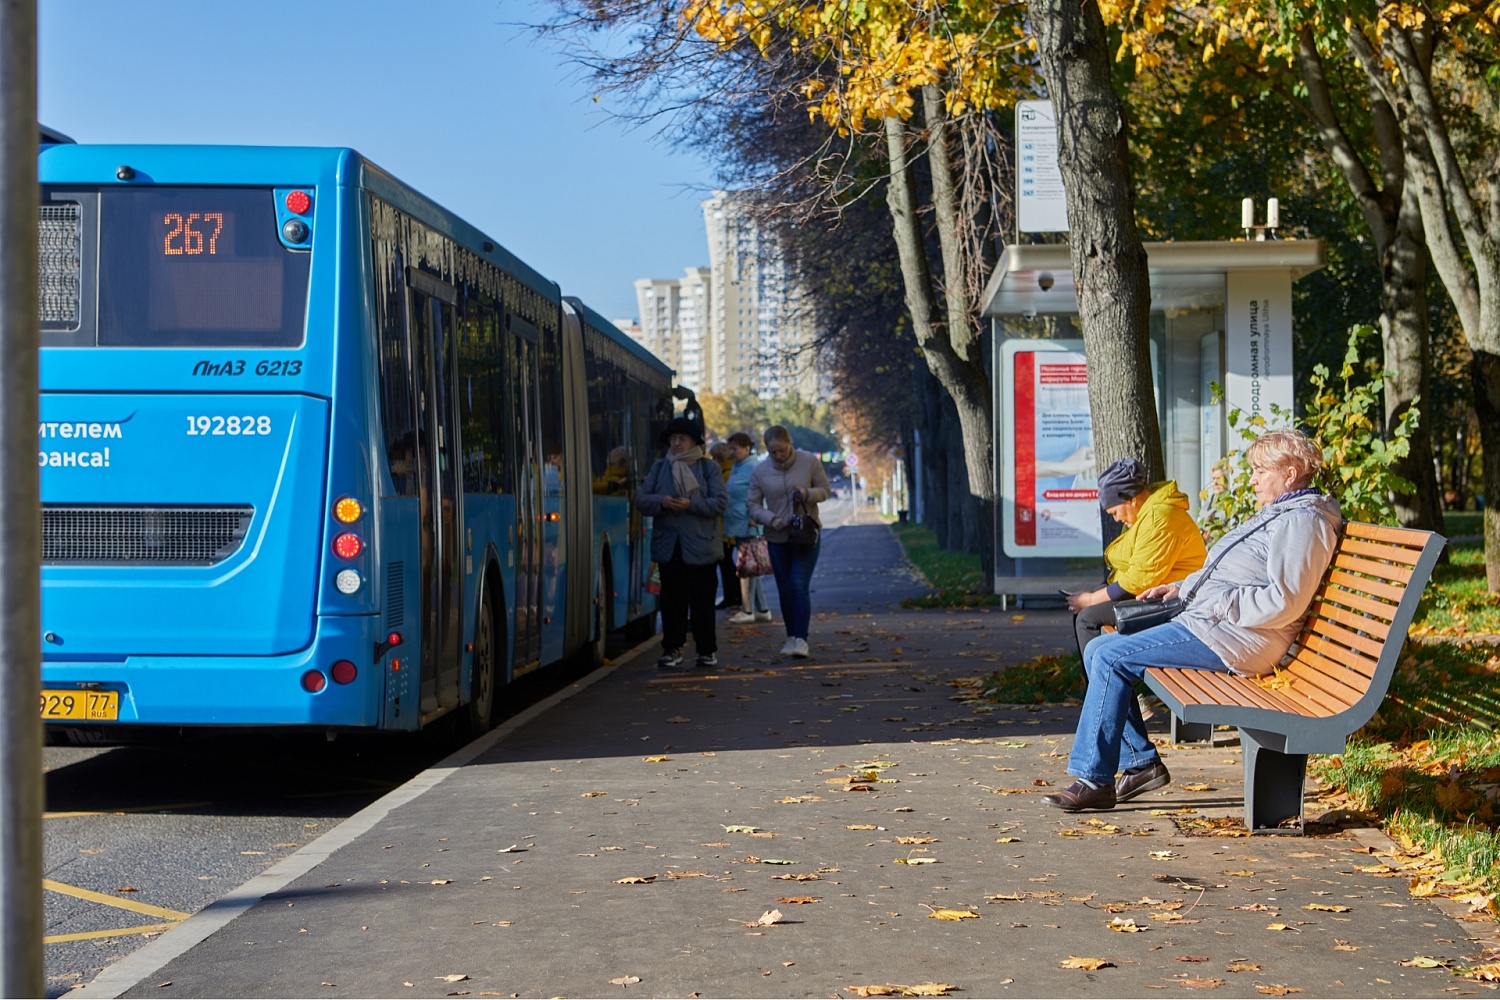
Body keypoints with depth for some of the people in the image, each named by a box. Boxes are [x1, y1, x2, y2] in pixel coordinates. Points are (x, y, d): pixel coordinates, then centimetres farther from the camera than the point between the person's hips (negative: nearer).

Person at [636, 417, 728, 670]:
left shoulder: (709, 467, 4)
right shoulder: (659, 467, 12)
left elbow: (721, 503, -6)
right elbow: (641, 498, 4)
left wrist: (690, 504, -16)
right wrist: (662, 503, -15)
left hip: (700, 547, -2)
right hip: (669, 546, 2)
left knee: (703, 601, 3)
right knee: (671, 601, 3)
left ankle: (707, 650, 12)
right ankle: (672, 649, 8)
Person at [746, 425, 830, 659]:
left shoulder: (809, 461, -6)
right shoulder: (760, 471, -4)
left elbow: (825, 490, 2)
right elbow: (752, 505, 0)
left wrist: (808, 494, -20)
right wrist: (771, 519, -18)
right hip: (777, 538, 3)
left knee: (799, 585, -14)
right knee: (785, 590, 8)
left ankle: (801, 639, -13)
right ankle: (791, 637, 22)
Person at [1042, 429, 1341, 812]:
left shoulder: (1301, 521, -11)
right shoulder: (1275, 515, 23)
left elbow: (1283, 602, -22)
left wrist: (1217, 604, -18)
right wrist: (1182, 587, 20)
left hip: (1234, 638, -12)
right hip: (1211, 625, 12)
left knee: (1112, 658, -18)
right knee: (1098, 650, 6)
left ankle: (1094, 780, -13)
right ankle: (1141, 762, 5)